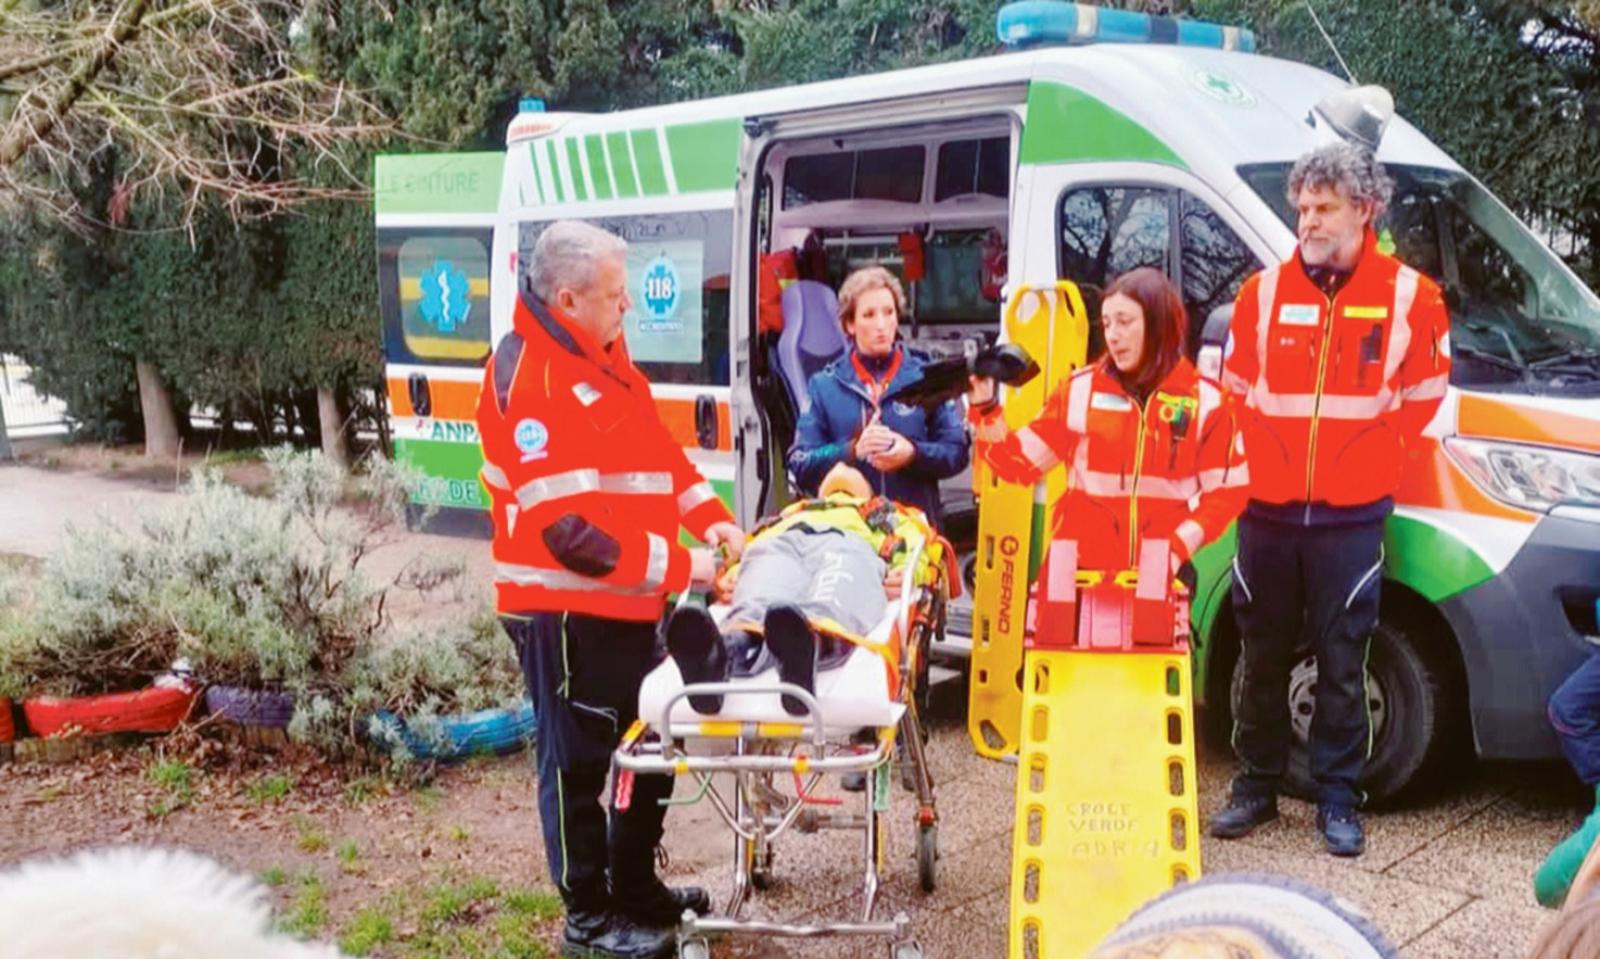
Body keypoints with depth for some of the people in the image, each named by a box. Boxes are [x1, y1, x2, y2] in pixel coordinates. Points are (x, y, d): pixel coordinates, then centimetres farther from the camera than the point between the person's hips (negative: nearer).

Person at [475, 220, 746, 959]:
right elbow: (570, 529, -25)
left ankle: (637, 889, 36)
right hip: (564, 607, -9)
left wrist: (712, 519, 3)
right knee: (578, 760, 5)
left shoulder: (600, 354, 10)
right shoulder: (532, 379, -20)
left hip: (627, 600, 9)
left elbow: (656, 446, 18)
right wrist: (678, 567, -19)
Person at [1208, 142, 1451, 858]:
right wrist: (1254, 459, 4)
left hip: (1351, 517, -2)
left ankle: (1338, 799, 18)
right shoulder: (1265, 291, 2)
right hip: (1267, 511, 2)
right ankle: (1257, 786, 24)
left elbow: (1423, 396, 7)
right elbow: (1234, 390, 9)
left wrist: (1373, 462, 4)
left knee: (1342, 664, 4)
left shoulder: (1409, 296, -2)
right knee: (1263, 658, 11)